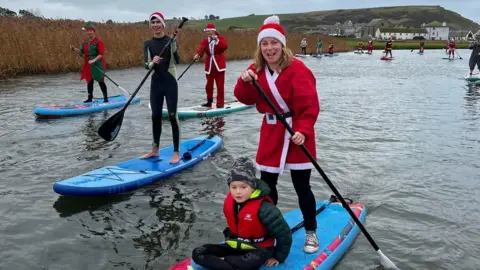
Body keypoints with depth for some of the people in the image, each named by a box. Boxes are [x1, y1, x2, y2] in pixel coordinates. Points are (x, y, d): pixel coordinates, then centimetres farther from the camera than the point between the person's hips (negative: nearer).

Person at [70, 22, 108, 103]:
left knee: (100, 81, -1)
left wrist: (93, 60, -25)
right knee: (89, 81, 12)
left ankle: (105, 98, 8)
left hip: (97, 65, -6)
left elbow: (101, 54, -15)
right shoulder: (85, 41, 11)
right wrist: (74, 49, -6)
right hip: (88, 65, 7)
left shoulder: (99, 41, -10)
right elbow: (81, 52, 12)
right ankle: (90, 98, 21)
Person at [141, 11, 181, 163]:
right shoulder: (147, 43, 7)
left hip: (170, 82, -4)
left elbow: (177, 60, -18)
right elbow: (146, 65, -3)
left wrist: (173, 42, -28)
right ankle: (155, 150, 25)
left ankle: (176, 153, 2)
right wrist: (153, 62, -25)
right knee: (155, 117, 11)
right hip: (155, 83, 4)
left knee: (172, 116, -4)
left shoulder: (170, 40, -3)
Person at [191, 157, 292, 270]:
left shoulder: (263, 208, -25)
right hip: (234, 246, 7)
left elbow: (284, 233, -16)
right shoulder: (229, 201, -6)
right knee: (198, 253, -12)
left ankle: (221, 260, -18)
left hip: (258, 250, -6)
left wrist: (278, 257, -8)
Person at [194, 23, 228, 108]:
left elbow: (225, 47, -21)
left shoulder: (221, 38, -2)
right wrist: (197, 55, -31)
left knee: (220, 85, -2)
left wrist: (217, 40, -28)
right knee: (209, 85, 10)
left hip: (219, 65, -4)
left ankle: (220, 103, 5)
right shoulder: (205, 41, 5)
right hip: (209, 66, 4)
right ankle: (209, 102, 26)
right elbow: (201, 49, -12)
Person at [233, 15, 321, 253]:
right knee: (267, 184, 13)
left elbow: (310, 105, -19)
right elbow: (246, 99, -2)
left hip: (296, 133, -5)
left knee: (302, 187, 2)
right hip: (271, 133, 6)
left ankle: (311, 232, 22)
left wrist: (303, 130, -30)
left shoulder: (297, 69, -15)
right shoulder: (257, 69, 3)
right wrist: (245, 82, -20)